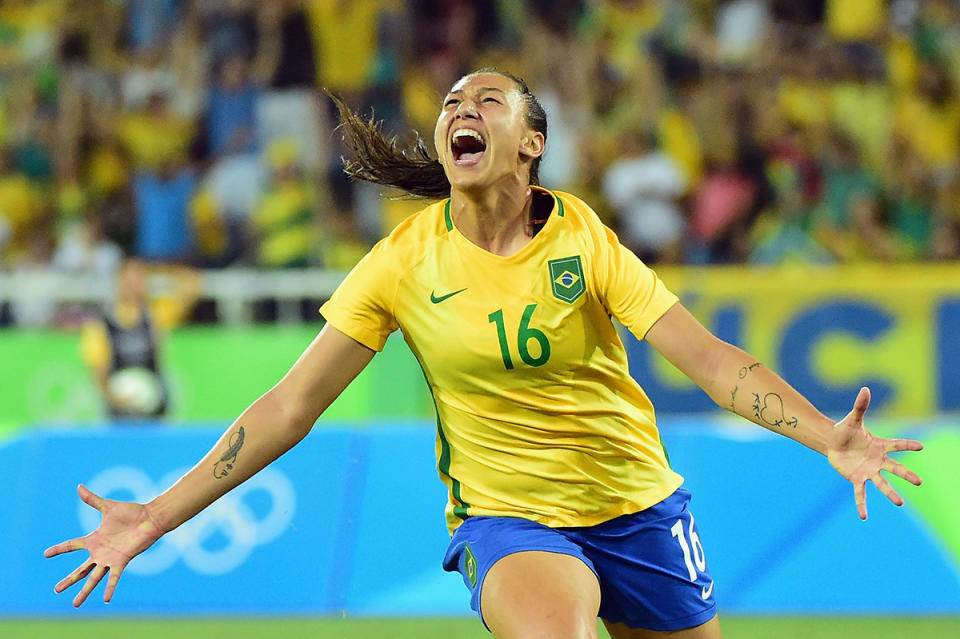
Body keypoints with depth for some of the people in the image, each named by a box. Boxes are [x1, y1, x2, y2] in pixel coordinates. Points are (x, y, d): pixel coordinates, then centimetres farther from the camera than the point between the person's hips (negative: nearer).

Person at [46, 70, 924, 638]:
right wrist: (156, 517, -9)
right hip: (507, 514, -2)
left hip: (638, 508, 2)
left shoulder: (582, 237, -7)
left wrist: (829, 438, -27)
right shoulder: (407, 260, -7)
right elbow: (292, 405, -5)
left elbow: (708, 358, -12)